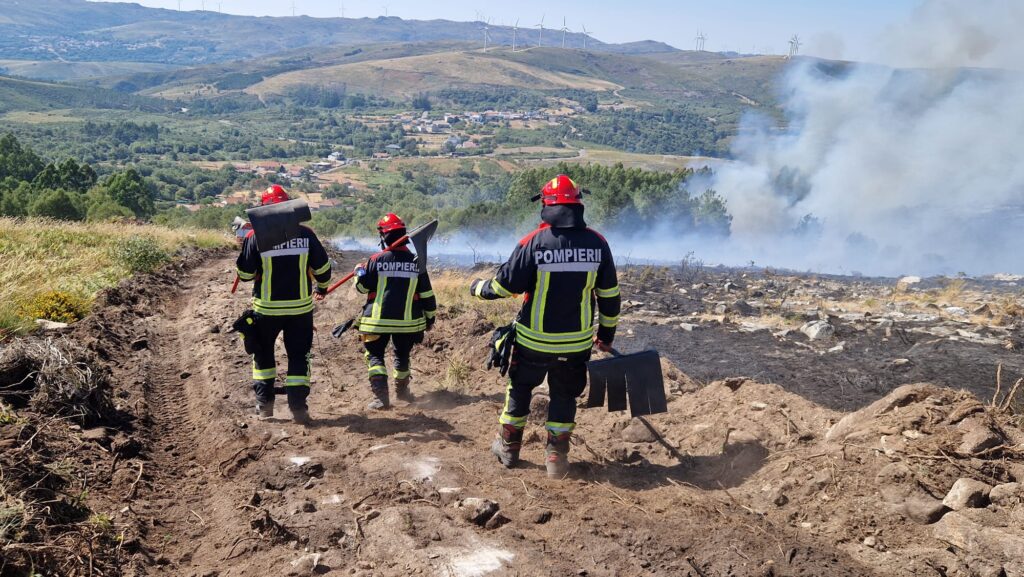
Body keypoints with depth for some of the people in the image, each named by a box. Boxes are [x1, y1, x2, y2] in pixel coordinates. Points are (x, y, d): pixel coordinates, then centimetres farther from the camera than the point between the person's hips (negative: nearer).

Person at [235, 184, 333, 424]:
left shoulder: (256, 237, -10)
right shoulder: (305, 234, -6)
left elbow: (245, 274, -4)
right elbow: (322, 267, 1)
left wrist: (245, 247, 14)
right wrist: (321, 288, 21)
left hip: (266, 308, 0)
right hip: (300, 308, 0)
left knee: (263, 353, 19)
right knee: (298, 356, 9)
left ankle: (264, 404, 22)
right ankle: (298, 408, 5)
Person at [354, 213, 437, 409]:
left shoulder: (376, 261, -9)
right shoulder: (416, 262, -2)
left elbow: (362, 286, -1)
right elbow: (426, 294, 2)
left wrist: (359, 270, 19)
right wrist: (430, 317, 14)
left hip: (378, 320, -2)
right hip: (407, 320, 3)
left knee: (375, 356, 8)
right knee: (403, 355, 22)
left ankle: (381, 396, -7)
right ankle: (402, 390, 39)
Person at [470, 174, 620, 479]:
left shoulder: (533, 242, -15)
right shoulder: (597, 243, -6)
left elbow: (505, 285, -9)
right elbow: (609, 295, 1)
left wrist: (478, 288, 12)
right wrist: (606, 333, 14)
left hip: (534, 339, -1)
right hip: (577, 341, 2)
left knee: (520, 388, 19)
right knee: (564, 395, 18)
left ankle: (508, 447, 32)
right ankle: (556, 456, 19)